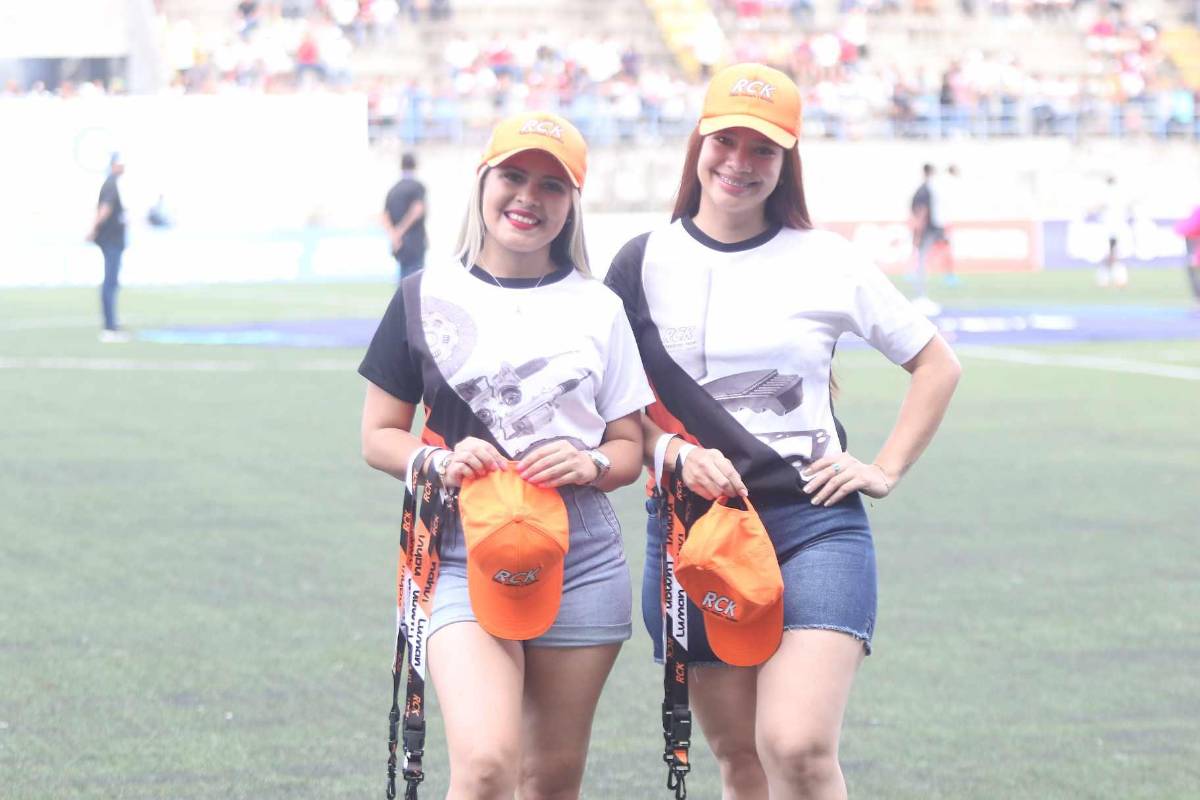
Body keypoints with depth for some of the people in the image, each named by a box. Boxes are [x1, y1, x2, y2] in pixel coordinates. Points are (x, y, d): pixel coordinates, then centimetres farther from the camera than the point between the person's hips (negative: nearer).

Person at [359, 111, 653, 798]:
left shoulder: (598, 307, 10)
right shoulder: (430, 296, 4)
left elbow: (630, 446, 13)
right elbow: (379, 436, 7)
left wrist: (591, 465, -10)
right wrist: (439, 461, -14)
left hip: (583, 565, 3)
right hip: (466, 560, -2)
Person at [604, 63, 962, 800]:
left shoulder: (827, 261, 3)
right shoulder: (643, 265, 5)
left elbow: (937, 365, 12)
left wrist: (887, 470, 4)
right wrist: (670, 452, -11)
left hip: (814, 525, -2)